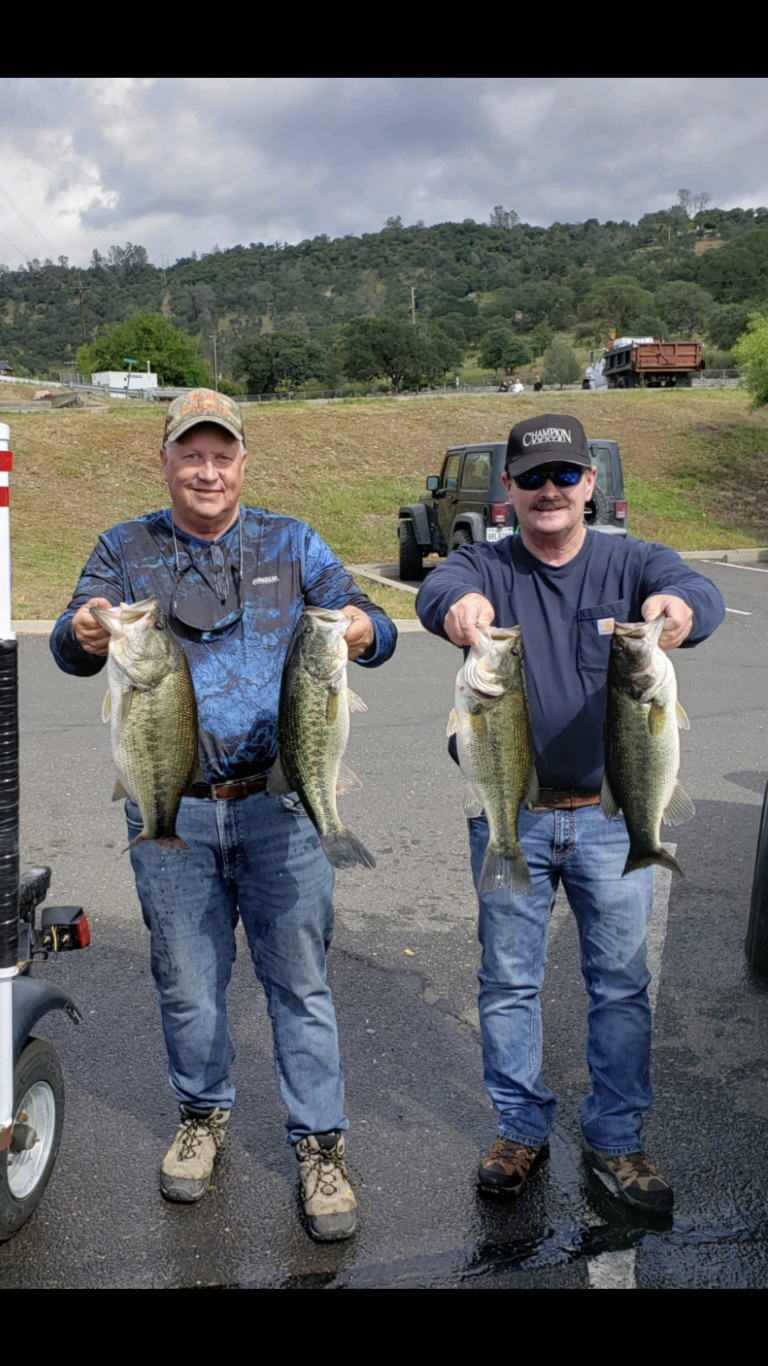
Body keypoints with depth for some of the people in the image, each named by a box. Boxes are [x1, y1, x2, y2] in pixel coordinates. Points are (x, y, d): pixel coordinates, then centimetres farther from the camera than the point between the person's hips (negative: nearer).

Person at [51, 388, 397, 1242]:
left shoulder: (290, 545, 4)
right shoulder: (125, 551, 5)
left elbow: (373, 628, -3)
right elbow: (70, 649, -8)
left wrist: (363, 631, -29)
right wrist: (82, 634, -33)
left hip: (278, 801, -1)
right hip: (170, 812, 1)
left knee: (299, 979, 3)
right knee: (186, 980, 13)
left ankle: (319, 1143, 18)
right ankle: (202, 1114, 37)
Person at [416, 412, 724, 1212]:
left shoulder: (631, 564, -1)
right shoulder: (487, 567, -1)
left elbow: (701, 593, -22)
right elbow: (437, 590, -25)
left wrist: (676, 606, -48)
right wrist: (459, 605, -51)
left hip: (613, 815, 1)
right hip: (509, 816, 0)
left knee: (621, 982, 10)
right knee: (508, 982, 10)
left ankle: (616, 1138, 28)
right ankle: (520, 1129, 30)